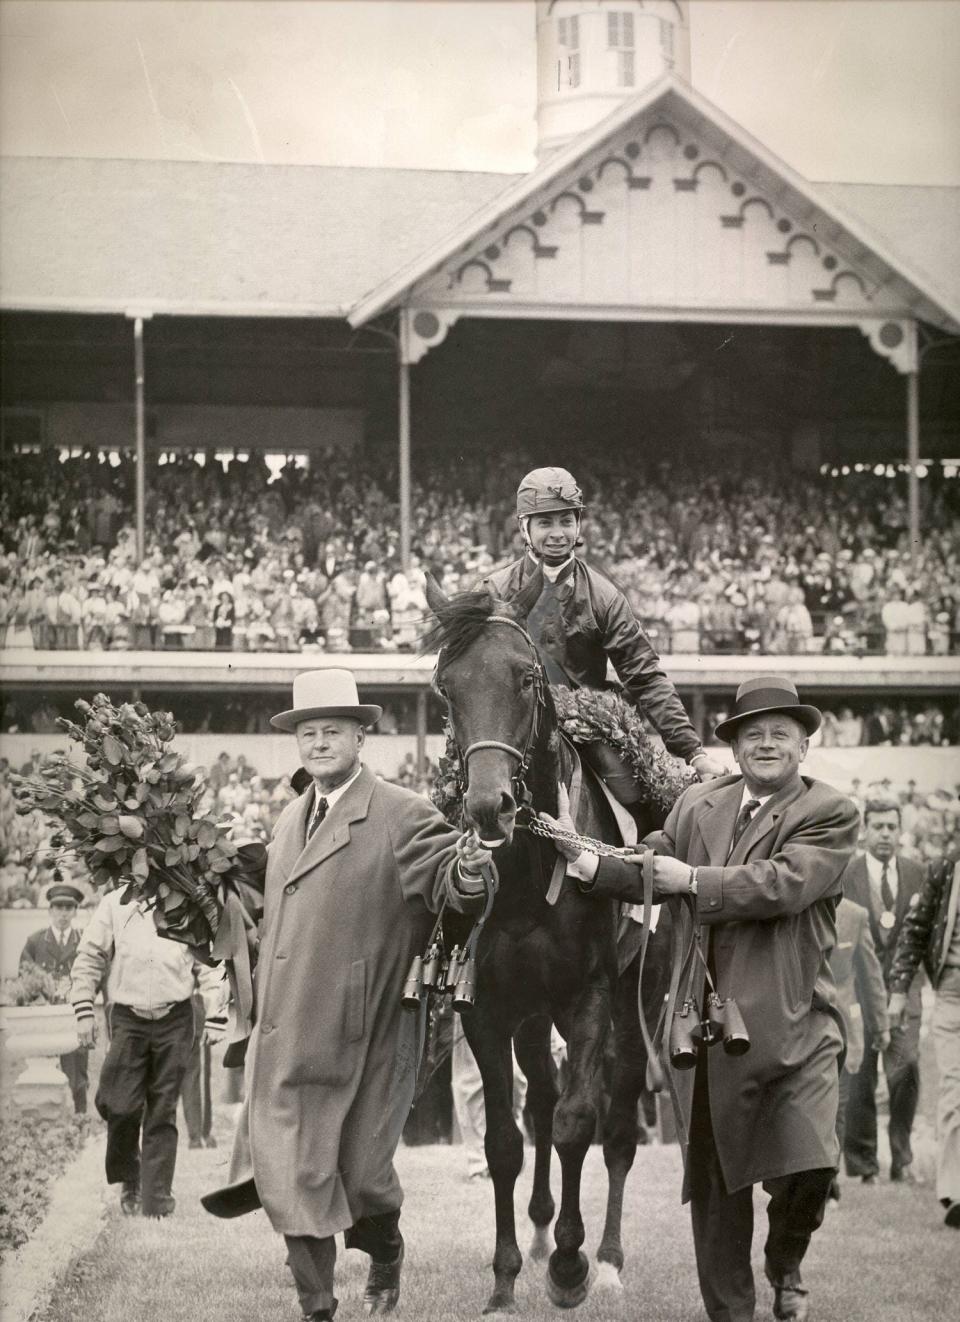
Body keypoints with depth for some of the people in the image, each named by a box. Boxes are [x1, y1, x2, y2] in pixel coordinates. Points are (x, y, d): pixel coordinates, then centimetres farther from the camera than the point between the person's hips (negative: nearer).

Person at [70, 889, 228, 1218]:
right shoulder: (115, 905, 2)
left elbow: (210, 965, 5)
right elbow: (89, 959, 5)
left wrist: (216, 1018, -2)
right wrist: (83, 1011, -2)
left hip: (175, 1020, 0)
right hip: (128, 1018, 0)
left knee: (162, 1112, 3)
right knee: (120, 1106, -9)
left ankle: (156, 1198, 8)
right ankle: (128, 1180, 15)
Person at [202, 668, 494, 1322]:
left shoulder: (402, 815, -10)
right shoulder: (291, 817, 12)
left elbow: (441, 875, -24)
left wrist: (467, 875, -45)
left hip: (362, 1034, -5)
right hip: (284, 1037, 6)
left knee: (362, 1174, 5)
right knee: (290, 1176, 4)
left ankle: (386, 1256, 37)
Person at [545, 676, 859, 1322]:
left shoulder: (832, 815, -3)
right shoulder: (697, 805, 12)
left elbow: (783, 882, -17)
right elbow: (651, 872, 4)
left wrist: (694, 881, -14)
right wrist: (589, 863, -12)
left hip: (795, 1020, -3)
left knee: (810, 1164, -13)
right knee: (715, 1179, 9)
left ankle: (786, 1265, 18)